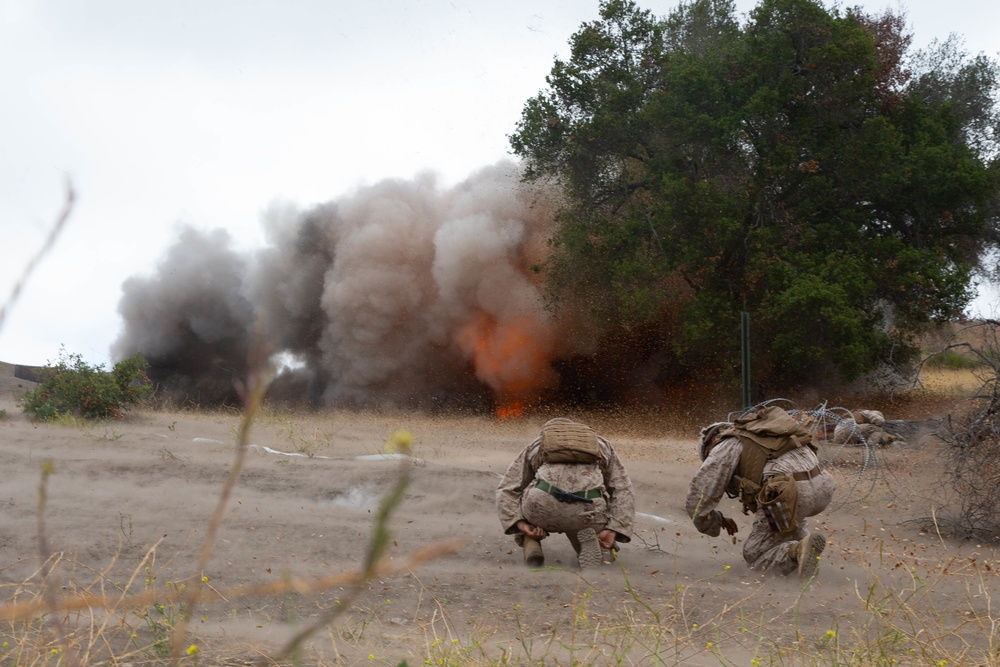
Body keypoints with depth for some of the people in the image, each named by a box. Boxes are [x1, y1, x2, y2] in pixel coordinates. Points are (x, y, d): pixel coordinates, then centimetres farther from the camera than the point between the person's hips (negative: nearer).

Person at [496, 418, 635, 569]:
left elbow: (506, 491, 20)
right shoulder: (601, 445, 35)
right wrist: (613, 532, 7)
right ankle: (588, 541, -3)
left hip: (543, 505, 0)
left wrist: (521, 525, 7)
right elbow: (622, 490, 19)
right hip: (587, 510, 0)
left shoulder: (536, 446, 34)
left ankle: (531, 546, 7)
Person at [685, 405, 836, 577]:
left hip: (786, 494, -7)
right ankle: (804, 542, 18)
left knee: (755, 556, 12)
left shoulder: (724, 448, 13)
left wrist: (716, 520, 31)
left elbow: (696, 502, 9)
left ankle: (799, 552, -15)